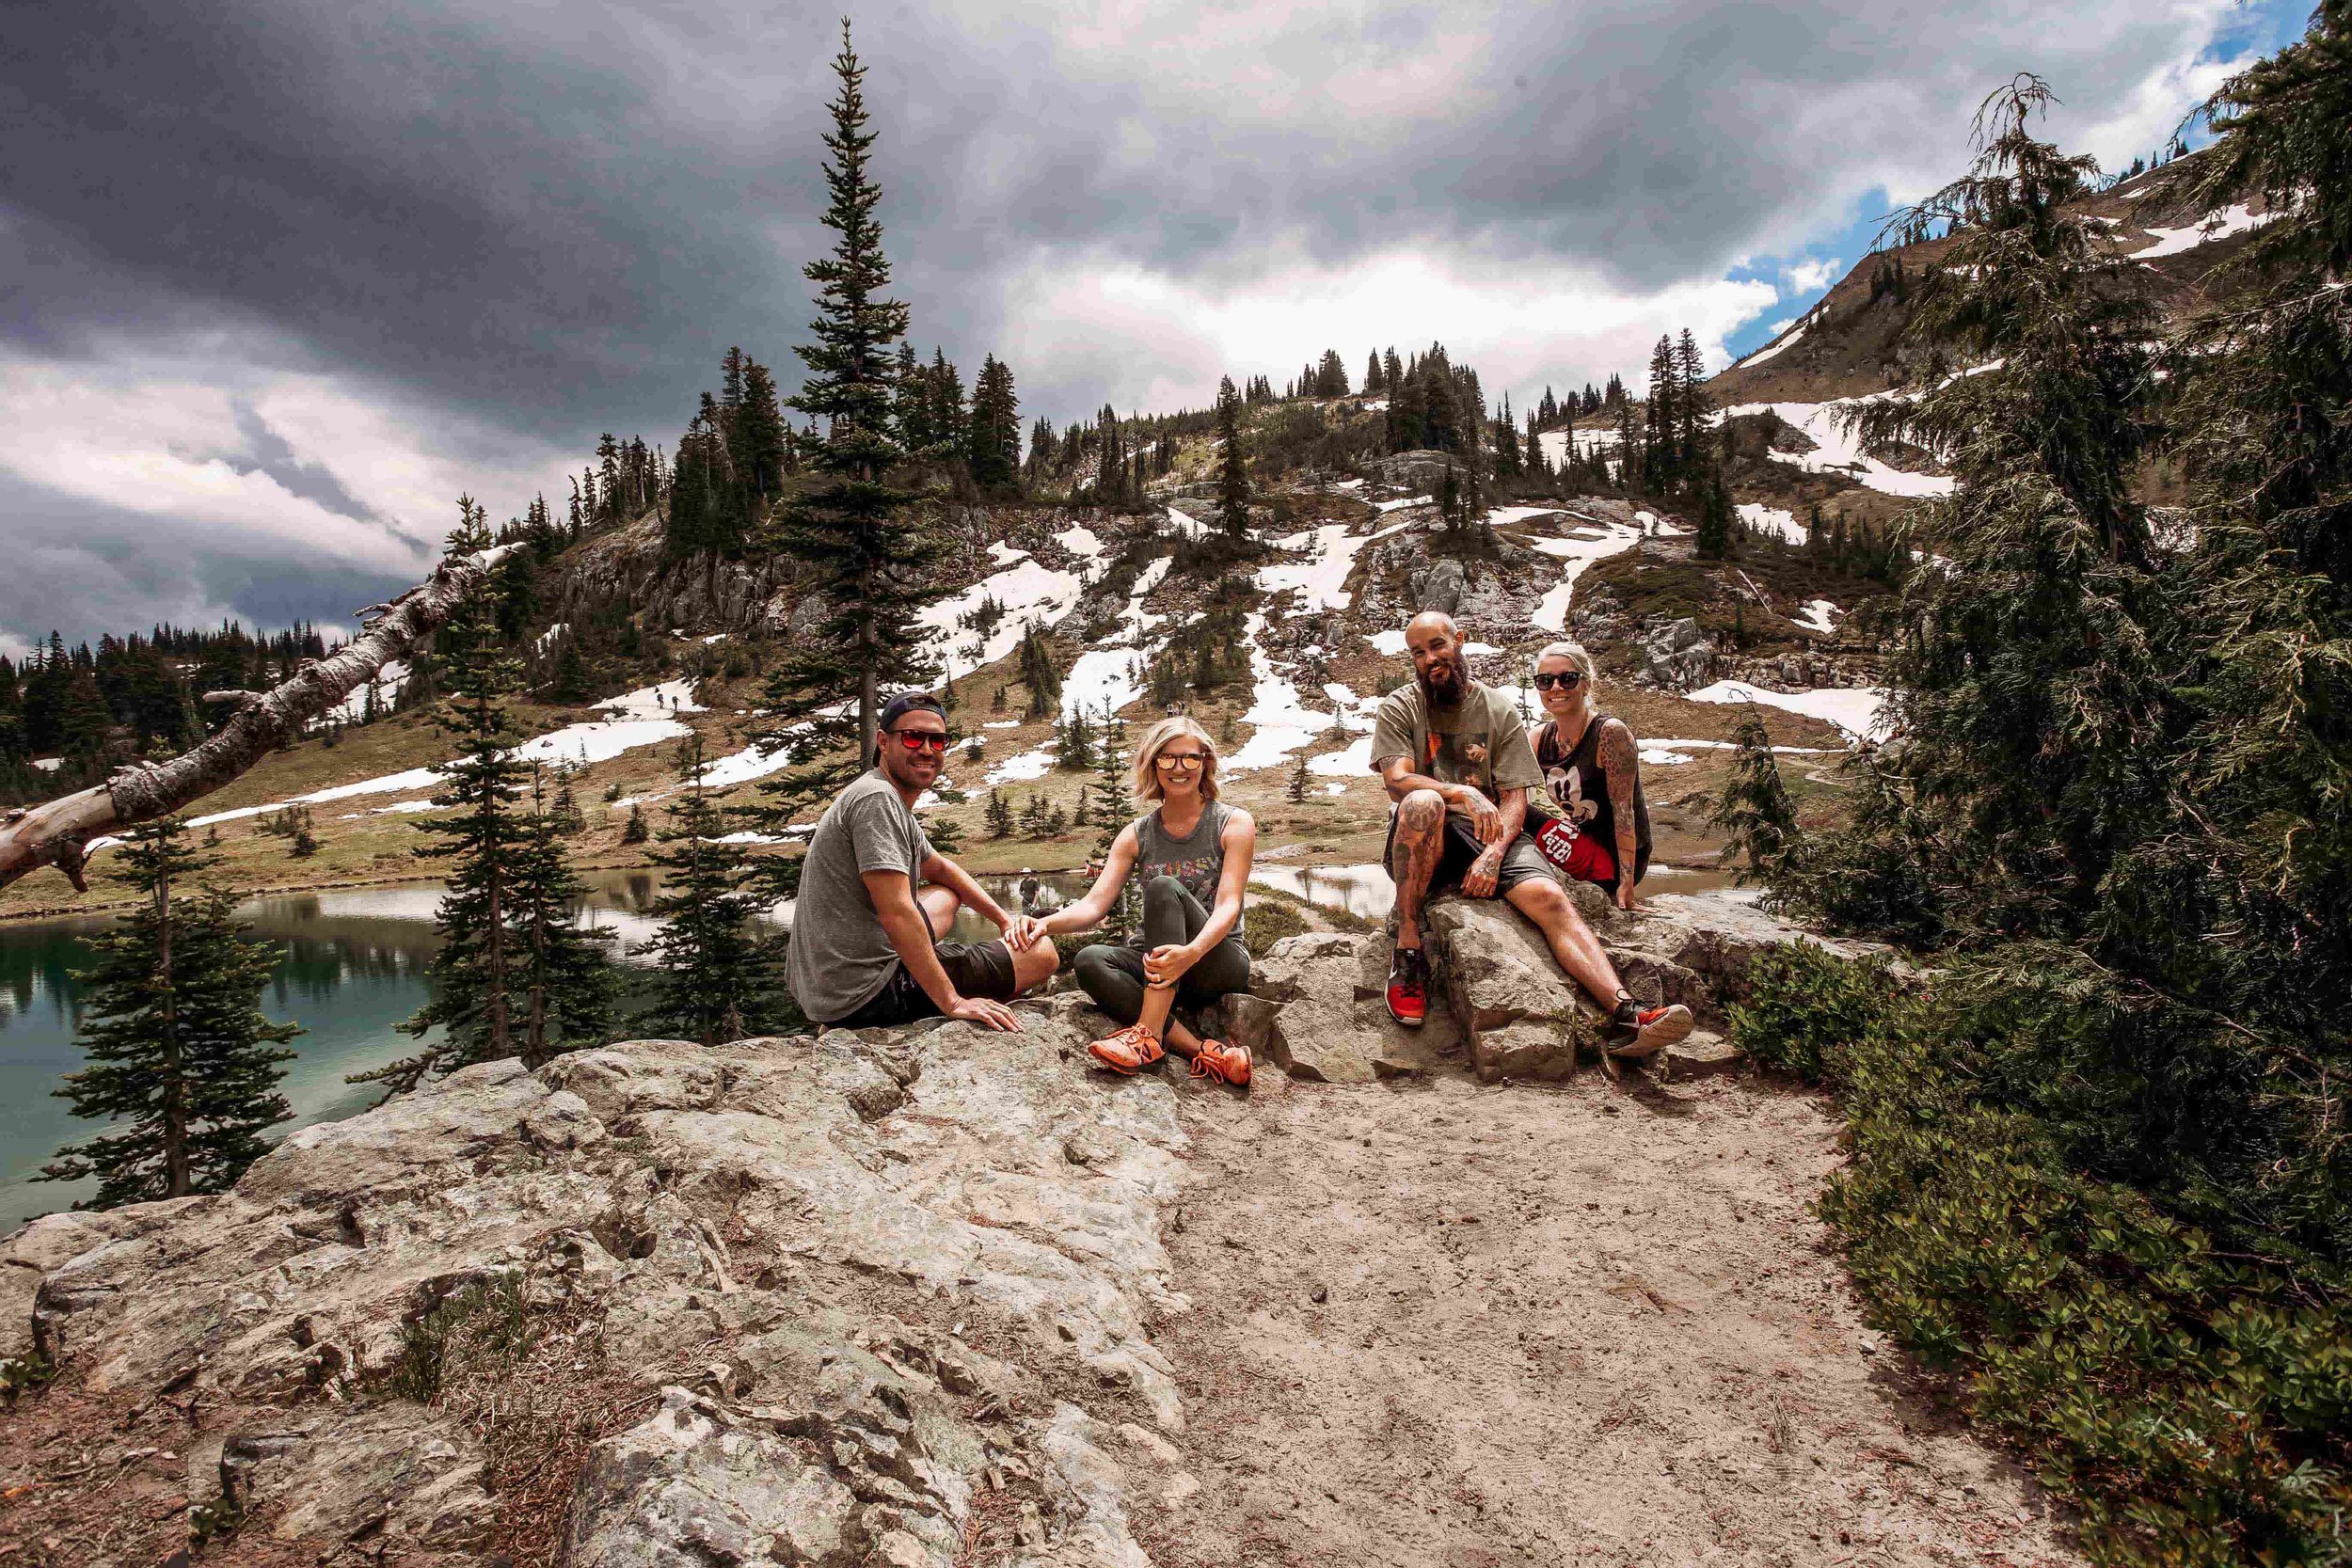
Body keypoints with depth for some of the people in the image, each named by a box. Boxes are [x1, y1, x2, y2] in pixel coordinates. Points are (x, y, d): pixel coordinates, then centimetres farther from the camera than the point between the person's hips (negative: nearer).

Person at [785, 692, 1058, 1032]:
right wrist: (953, 1003, -24)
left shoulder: (894, 803, 14)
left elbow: (940, 869, 28)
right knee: (1041, 953, -6)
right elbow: (897, 914, -26)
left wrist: (1005, 920, 15)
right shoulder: (877, 799, -18)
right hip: (864, 998, -10)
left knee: (945, 896, 34)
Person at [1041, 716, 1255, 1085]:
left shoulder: (1233, 824, -3)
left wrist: (1191, 952, -37)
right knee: (1090, 961, -29)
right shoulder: (1136, 835, 7)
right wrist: (1044, 924, -27)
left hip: (1219, 962, -4)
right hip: (1156, 961, 4)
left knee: (1163, 886, -30)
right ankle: (1204, 1052, -37)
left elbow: (1228, 906, -16)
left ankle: (1148, 1034, -38)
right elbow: (1094, 905, -4)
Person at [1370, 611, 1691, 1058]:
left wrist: (1494, 853, -16)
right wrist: (1461, 793, -28)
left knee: (1550, 898, -26)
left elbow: (1515, 797, 3)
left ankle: (1625, 1015, -40)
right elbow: (1398, 781, -10)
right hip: (1429, 840, -2)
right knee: (1422, 803, -38)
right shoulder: (1399, 708, 6)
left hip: (1494, 836, 2)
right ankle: (1408, 949, -28)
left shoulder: (1499, 710, 11)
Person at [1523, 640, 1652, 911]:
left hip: (1615, 858, -6)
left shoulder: (1611, 732, -17)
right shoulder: (1538, 736, 2)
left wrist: (1626, 883, -23)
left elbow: (1623, 809, -20)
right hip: (1577, 848, 6)